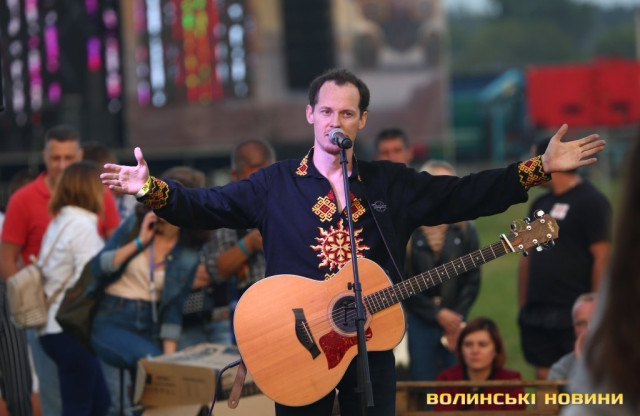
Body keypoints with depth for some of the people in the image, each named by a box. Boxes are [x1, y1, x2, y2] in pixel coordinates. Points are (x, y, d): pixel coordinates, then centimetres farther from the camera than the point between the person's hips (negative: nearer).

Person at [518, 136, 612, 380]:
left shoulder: (591, 202, -8)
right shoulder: (540, 204, 17)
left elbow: (602, 258, -13)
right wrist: (522, 306, 16)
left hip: (574, 315, -8)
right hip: (536, 318, 8)